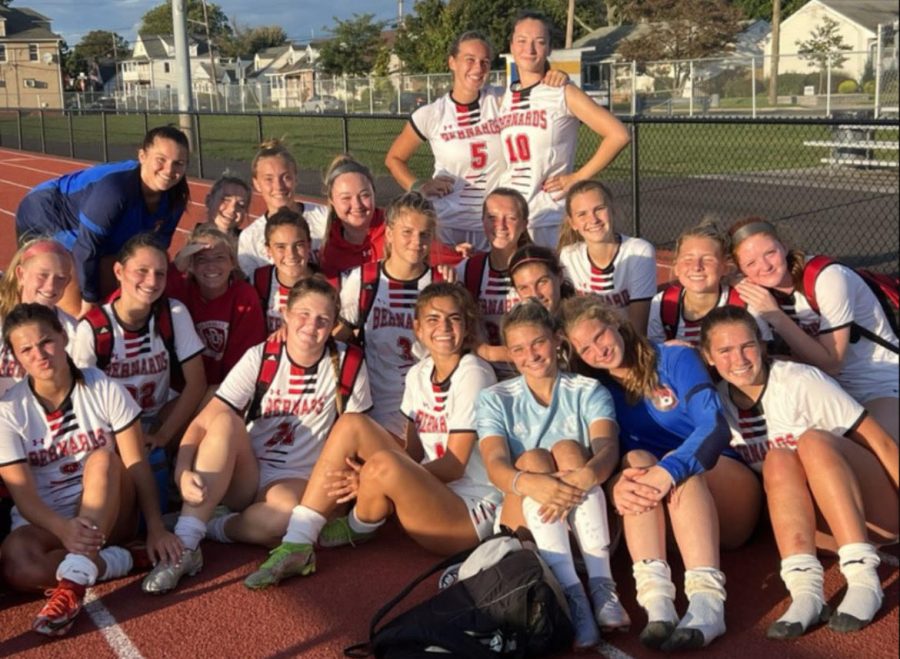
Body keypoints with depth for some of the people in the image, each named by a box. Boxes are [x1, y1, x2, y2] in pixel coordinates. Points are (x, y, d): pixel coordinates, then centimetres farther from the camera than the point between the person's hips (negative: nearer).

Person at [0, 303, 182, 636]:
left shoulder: (103, 389, -7)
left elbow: (137, 466, -9)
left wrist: (156, 529, -19)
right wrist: (63, 529, -33)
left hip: (108, 513, 1)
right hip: (46, 521, 0)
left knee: (103, 459, -33)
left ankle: (74, 580, -40)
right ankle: (110, 561, -17)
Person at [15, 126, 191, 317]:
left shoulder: (174, 197, -16)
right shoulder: (115, 188, -38)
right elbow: (86, 248, -30)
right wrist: (89, 299, -18)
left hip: (100, 240, 8)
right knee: (75, 313, -12)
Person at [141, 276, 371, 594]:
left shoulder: (348, 364, -7)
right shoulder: (260, 358, -9)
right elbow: (201, 424, -17)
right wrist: (183, 473, -34)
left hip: (297, 482, -1)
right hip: (245, 478, 1)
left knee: (288, 514, -38)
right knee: (225, 420, -31)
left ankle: (209, 527, -11)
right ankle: (184, 544, -30)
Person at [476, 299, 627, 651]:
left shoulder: (589, 391, 4)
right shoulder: (495, 399, 4)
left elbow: (607, 448, -16)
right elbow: (496, 466, -14)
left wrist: (585, 476, -41)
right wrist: (530, 482, -38)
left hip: (585, 517, 0)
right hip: (524, 519, 0)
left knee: (567, 449, -25)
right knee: (532, 459, -27)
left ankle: (601, 582, -34)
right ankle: (571, 592, -39)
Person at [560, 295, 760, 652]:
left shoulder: (676, 359, -6)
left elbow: (715, 426, -20)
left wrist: (669, 471, -38)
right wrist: (616, 484, -31)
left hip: (727, 491, -2)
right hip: (663, 522, 2)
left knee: (679, 465, -31)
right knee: (635, 460, -26)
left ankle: (708, 601, -50)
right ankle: (655, 599, -45)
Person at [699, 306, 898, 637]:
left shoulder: (800, 381, -14)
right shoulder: (717, 403, 0)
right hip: (816, 521, 3)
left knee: (812, 441, -30)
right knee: (778, 460, -26)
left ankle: (864, 579, -37)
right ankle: (805, 589, -40)